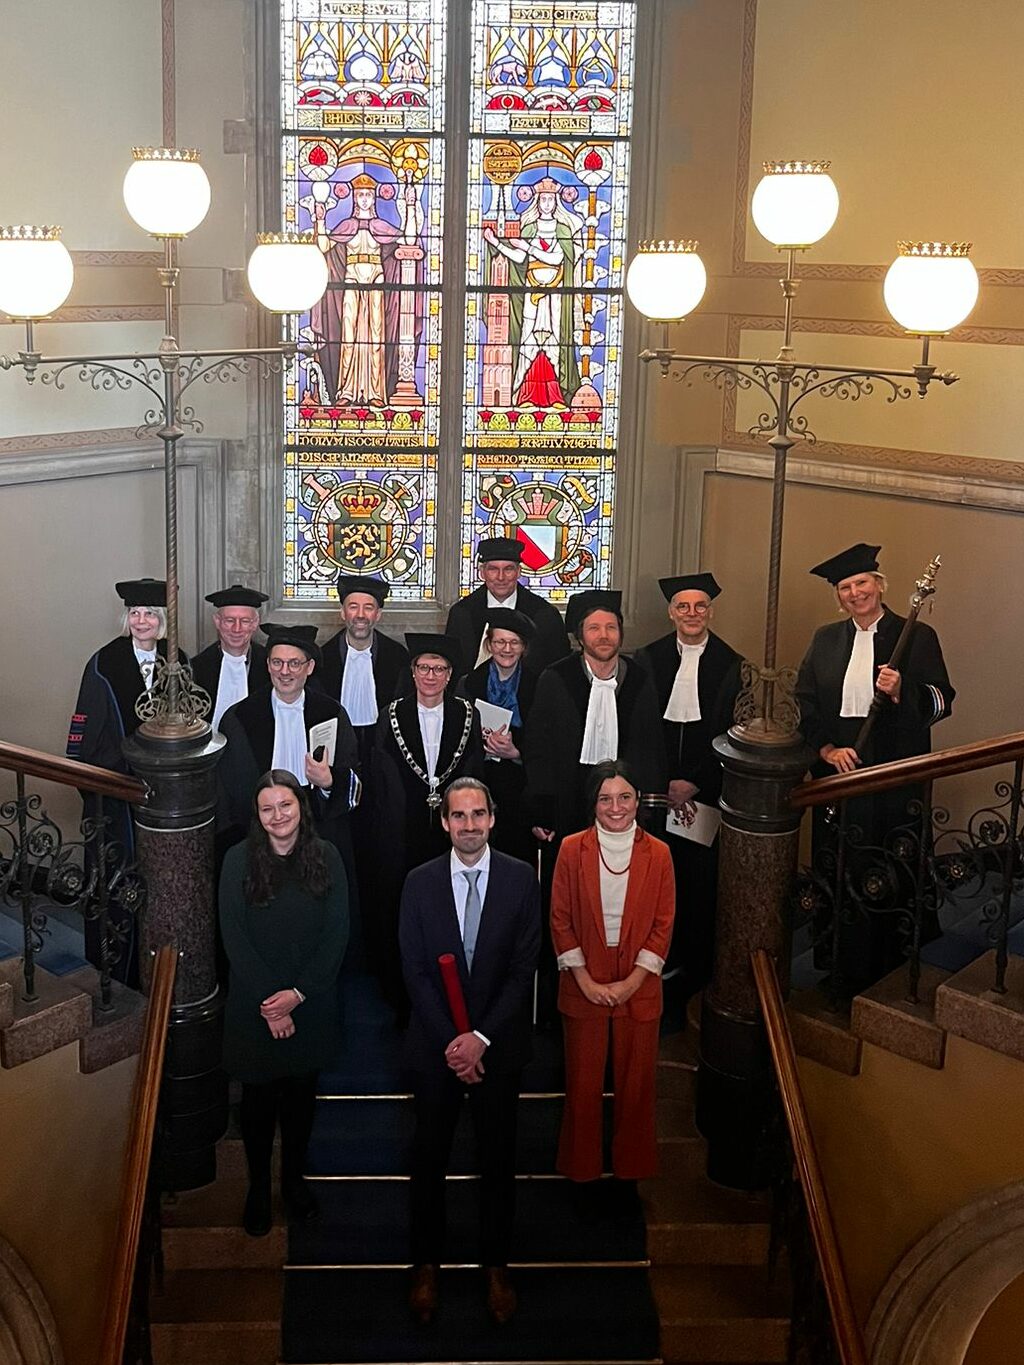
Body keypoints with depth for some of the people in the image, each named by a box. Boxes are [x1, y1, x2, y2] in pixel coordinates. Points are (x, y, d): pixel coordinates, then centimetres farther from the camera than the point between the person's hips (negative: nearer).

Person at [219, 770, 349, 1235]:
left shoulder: (326, 857, -5)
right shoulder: (239, 860, -8)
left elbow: (337, 932, -7)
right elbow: (233, 936, -10)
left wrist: (298, 993, -14)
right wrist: (268, 999, -15)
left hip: (311, 1002, 1)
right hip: (253, 1005, -1)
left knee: (301, 1093, 15)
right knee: (258, 1096, 10)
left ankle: (294, 1176, 34)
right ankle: (258, 1185, 28)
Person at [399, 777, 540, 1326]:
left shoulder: (521, 880, -6)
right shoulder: (420, 882, -3)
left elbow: (524, 968, -8)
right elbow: (415, 971, -5)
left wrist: (481, 1037, -14)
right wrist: (451, 1041, -13)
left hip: (498, 1044, 0)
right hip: (435, 1045, 0)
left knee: (498, 1158, 11)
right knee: (428, 1159, 10)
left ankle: (496, 1266, 27)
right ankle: (426, 1265, 26)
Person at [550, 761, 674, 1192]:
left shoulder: (657, 854, -2)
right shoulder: (572, 849, -3)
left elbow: (663, 925, -1)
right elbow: (560, 920, -2)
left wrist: (632, 981, -9)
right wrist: (585, 979, -9)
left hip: (638, 987, 0)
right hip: (584, 985, 0)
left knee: (636, 1081, 9)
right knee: (583, 1081, 8)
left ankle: (632, 1165, 26)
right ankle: (581, 1166, 25)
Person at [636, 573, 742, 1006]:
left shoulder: (730, 665, 1)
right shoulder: (649, 659, 5)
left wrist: (695, 783, -7)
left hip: (706, 788, -1)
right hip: (656, 787, 1)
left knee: (701, 879, -1)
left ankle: (698, 969, 12)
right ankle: (664, 962, 13)